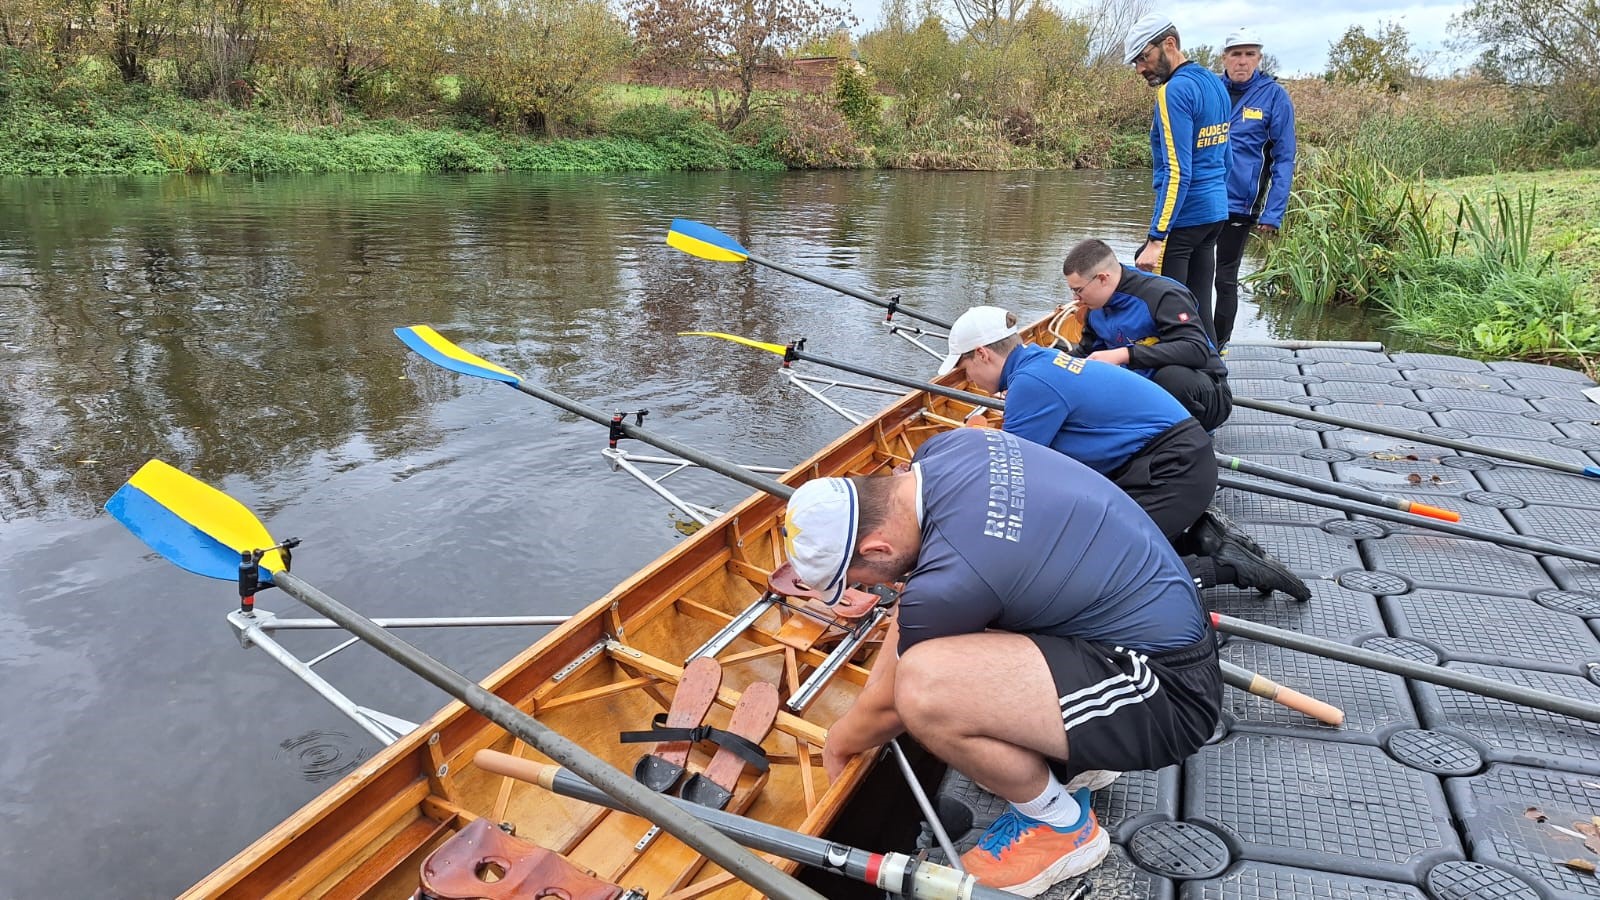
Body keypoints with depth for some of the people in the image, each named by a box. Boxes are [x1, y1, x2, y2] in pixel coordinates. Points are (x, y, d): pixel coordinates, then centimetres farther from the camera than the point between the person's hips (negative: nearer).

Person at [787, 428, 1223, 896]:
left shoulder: (951, 578, -28)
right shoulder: (945, 447, -6)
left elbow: (887, 705, -6)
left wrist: (838, 744, 12)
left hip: (1167, 690, -9)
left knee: (924, 687, -29)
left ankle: (1061, 826, 0)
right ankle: (1075, 756, 19)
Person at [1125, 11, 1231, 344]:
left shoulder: (1174, 91, -14)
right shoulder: (1214, 83, 14)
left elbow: (1177, 174, -21)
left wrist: (1155, 239, -22)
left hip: (1182, 218, -9)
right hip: (1215, 213, 9)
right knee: (1198, 308, 12)